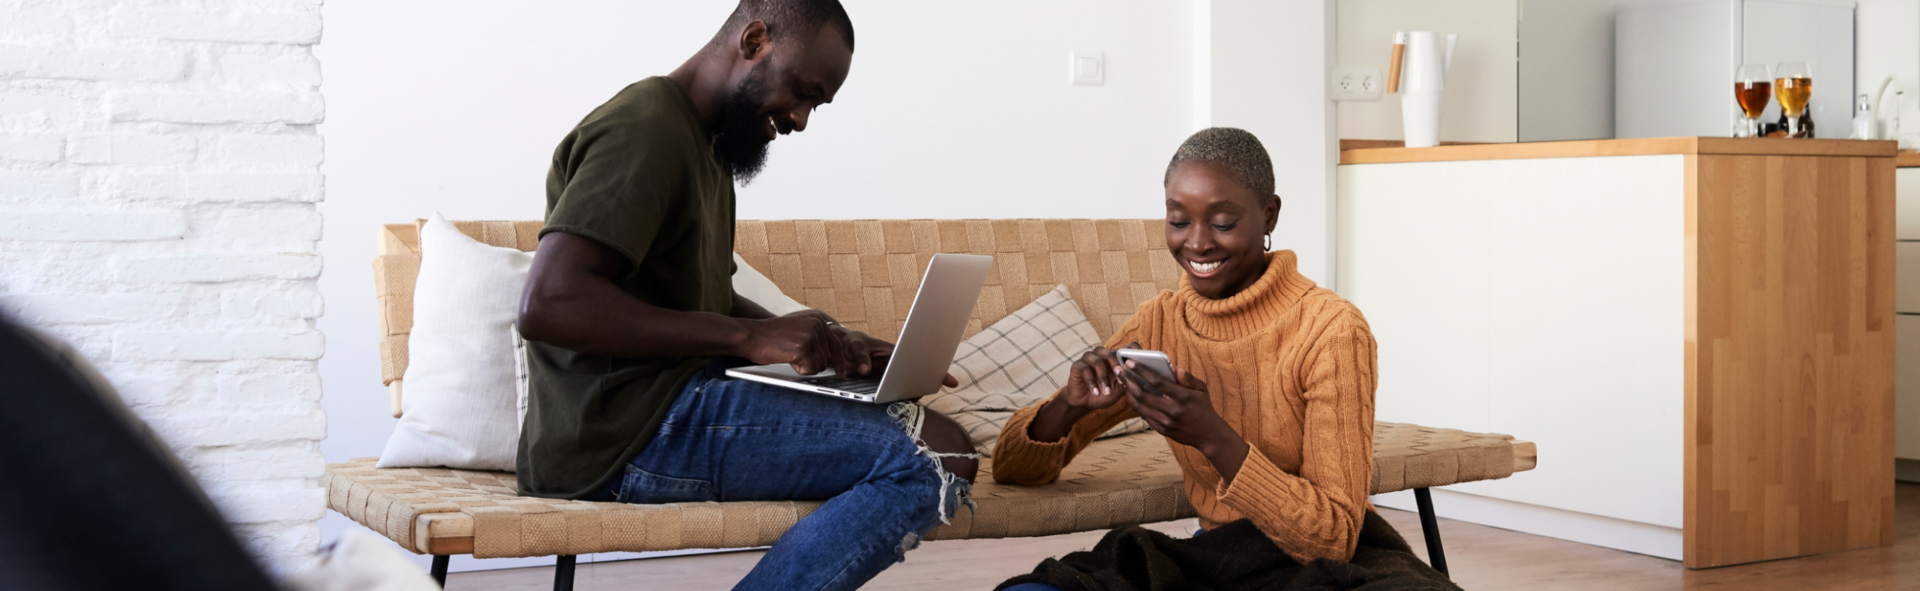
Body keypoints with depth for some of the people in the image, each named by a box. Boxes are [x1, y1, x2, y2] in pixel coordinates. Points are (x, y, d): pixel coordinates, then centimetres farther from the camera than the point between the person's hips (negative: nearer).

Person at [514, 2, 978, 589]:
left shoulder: (705, 145, 22)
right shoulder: (645, 128, -12)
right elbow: (547, 305, -24)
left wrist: (833, 345, 7)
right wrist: (749, 337, -23)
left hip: (669, 404, 11)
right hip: (623, 432, -11)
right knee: (933, 456, -20)